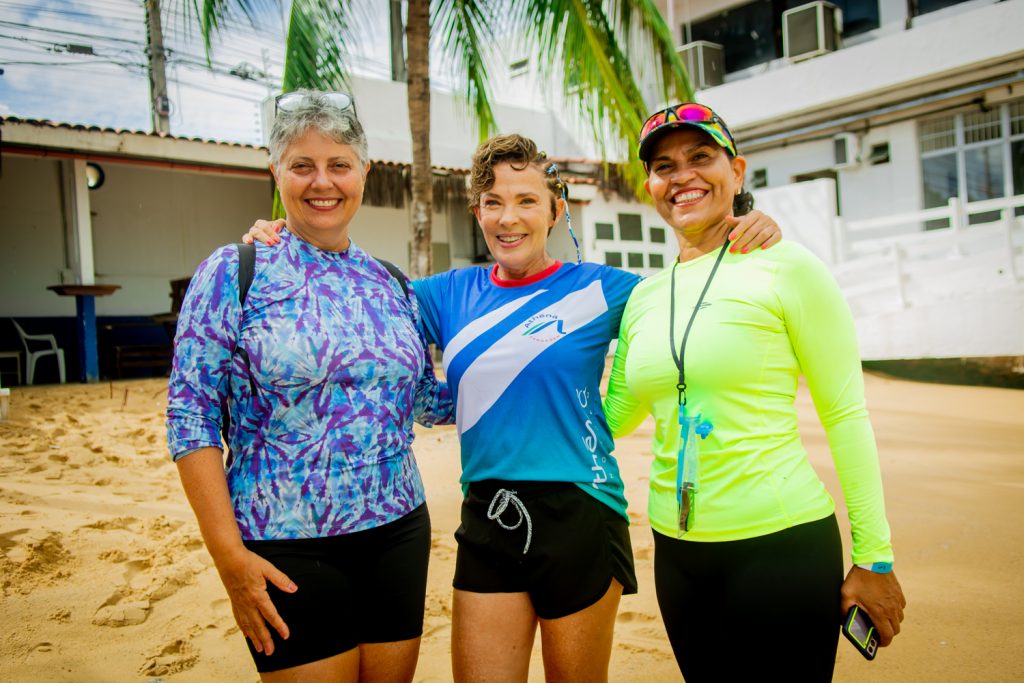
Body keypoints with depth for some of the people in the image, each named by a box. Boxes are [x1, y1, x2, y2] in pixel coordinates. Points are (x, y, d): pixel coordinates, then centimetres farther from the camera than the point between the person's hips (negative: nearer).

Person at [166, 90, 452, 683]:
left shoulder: (390, 283, 7)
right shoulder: (233, 273, -6)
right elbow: (192, 418, -9)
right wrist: (229, 555, -14)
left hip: (397, 532, 5)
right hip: (287, 550, -4)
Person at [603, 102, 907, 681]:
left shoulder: (785, 267, -7)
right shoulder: (643, 296, 6)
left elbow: (846, 414, -6)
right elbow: (615, 415, 13)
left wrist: (875, 559, -7)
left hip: (781, 543, -5)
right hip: (676, 548, 5)